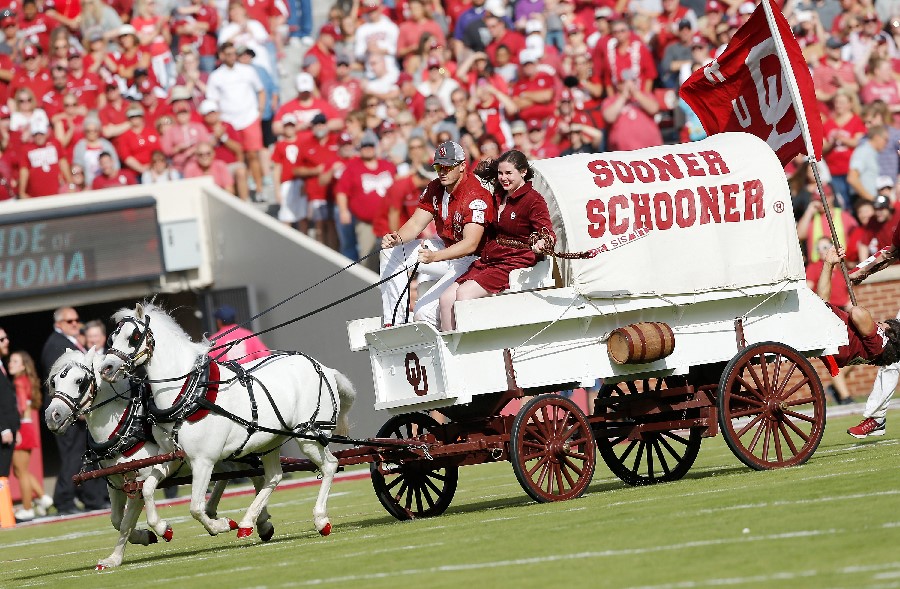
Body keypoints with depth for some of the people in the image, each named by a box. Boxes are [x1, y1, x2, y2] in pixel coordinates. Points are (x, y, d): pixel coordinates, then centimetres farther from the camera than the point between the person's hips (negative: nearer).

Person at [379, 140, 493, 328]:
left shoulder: (476, 196, -26)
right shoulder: (435, 188, -1)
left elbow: (470, 244, -35)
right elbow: (416, 224, -2)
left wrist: (434, 257, -50)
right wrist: (396, 239, -26)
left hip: (469, 260, -9)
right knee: (390, 253, 5)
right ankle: (393, 323, 2)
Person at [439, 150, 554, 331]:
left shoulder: (533, 200, -8)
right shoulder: (499, 196, 15)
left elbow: (547, 233, -21)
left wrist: (542, 243, -43)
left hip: (515, 264, -8)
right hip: (488, 260, 8)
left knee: (464, 293, -26)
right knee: (446, 298, -9)